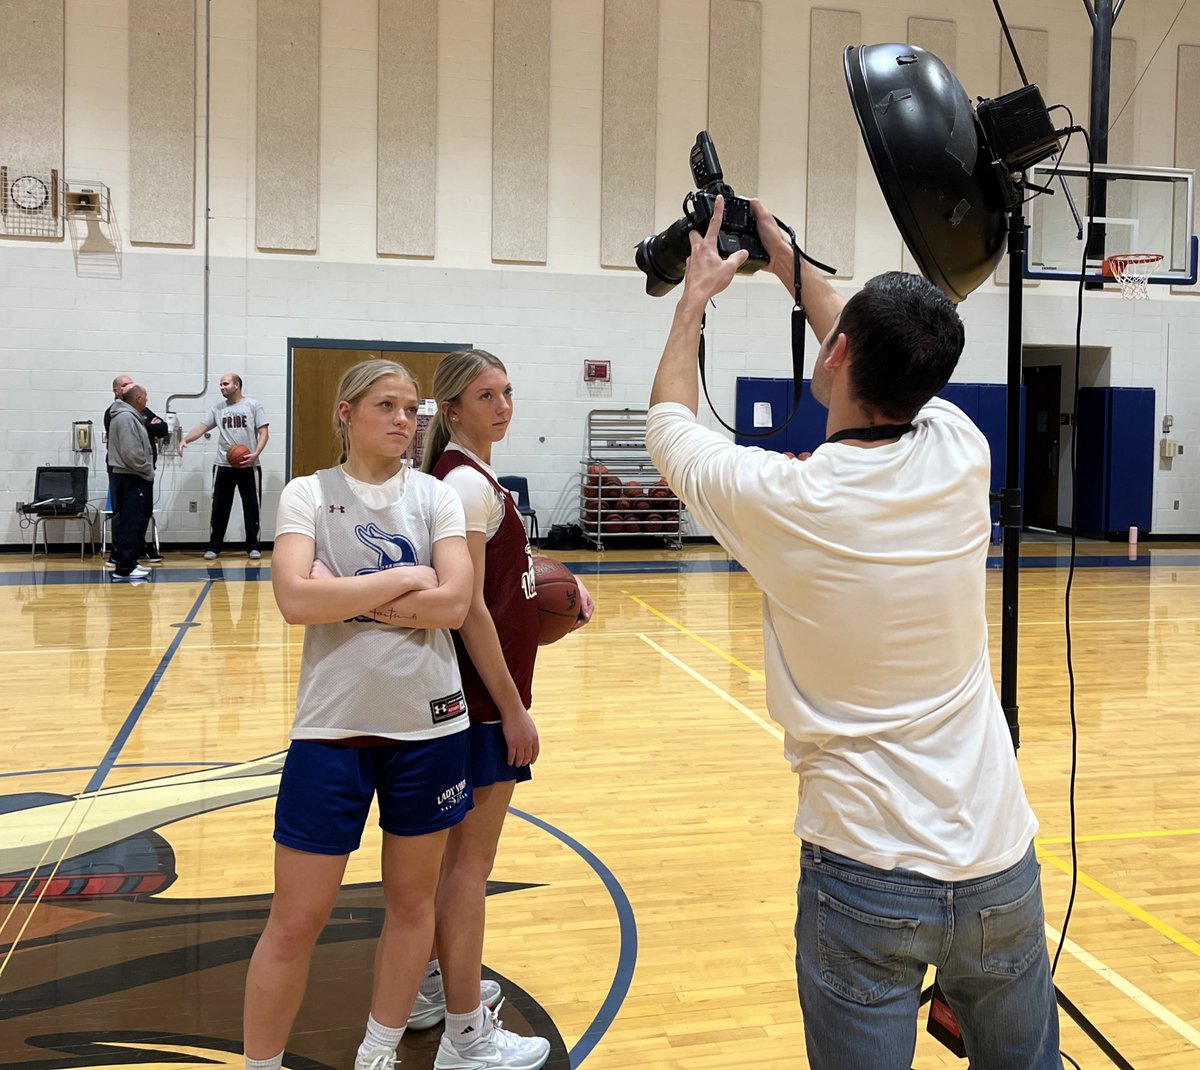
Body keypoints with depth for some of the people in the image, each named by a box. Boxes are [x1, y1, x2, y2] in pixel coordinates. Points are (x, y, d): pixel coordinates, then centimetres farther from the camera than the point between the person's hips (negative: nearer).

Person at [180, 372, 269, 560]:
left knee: (251, 507, 4)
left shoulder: (253, 405, 0)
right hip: (224, 466, 3)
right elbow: (202, 427, 3)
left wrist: (256, 454, -18)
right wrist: (185, 439, -16)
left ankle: (253, 546, 13)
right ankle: (214, 546, 13)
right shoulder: (218, 409, 9)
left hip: (249, 466, -3)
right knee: (219, 507, 5)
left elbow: (264, 432, -4)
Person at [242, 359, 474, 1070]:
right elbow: (296, 600, -18)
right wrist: (401, 580, -15)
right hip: (334, 726, -2)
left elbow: (454, 603, -12)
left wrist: (346, 597, -15)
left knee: (412, 897, 14)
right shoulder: (308, 494, -2)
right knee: (297, 920, 4)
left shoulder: (436, 496, 2)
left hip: (429, 723, 2)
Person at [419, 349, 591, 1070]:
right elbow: (470, 610, -21)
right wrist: (514, 710, -18)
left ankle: (437, 985, 35)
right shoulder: (468, 483, -18)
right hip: (484, 697, -10)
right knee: (472, 860, 0)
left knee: (454, 849, 20)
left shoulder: (465, 477, 11)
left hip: (471, 691, 10)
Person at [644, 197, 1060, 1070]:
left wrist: (695, 299, 20)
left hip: (869, 878, -3)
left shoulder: (779, 498, -17)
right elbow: (891, 372, 17)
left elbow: (671, 423, 6)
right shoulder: (961, 453, -7)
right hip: (1000, 866, 4)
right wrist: (791, 265, 27)